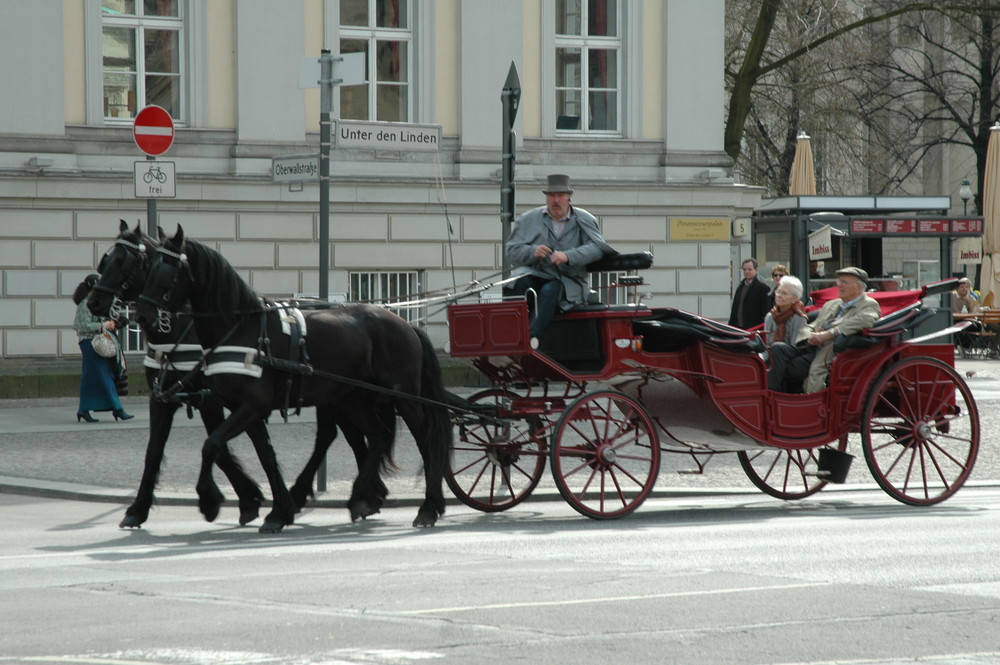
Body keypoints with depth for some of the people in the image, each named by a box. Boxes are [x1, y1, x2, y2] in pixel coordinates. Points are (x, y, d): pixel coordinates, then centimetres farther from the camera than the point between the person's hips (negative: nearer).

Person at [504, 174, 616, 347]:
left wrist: (568, 256, -26)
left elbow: (596, 247, -10)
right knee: (520, 280, -32)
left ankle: (532, 338, -49)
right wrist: (532, 252, -17)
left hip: (570, 282, -2)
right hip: (538, 274, 2)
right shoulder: (529, 219, 13)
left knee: (550, 290, -35)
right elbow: (512, 252, 5)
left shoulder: (584, 220, 8)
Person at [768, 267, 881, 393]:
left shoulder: (869, 305, 4)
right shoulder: (831, 305, 26)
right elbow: (808, 327, 23)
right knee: (778, 348, -22)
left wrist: (829, 334, -23)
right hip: (810, 349, 7)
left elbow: (866, 320, -20)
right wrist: (810, 337, -4)